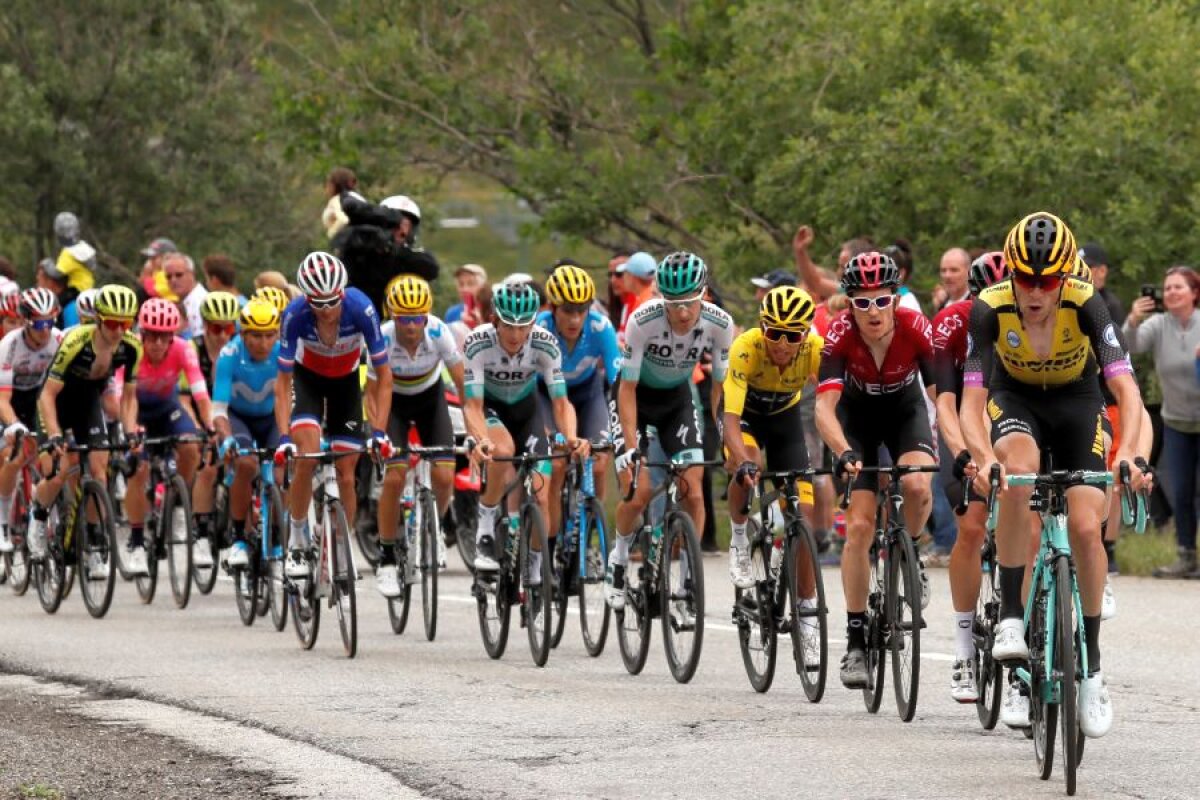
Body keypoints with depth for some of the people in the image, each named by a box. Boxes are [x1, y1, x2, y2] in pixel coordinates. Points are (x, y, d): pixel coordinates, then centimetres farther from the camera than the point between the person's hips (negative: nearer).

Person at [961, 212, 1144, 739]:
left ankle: (1091, 668, 1)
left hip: (1075, 400, 0)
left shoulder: (1085, 305, -31)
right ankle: (1010, 617, -25)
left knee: (1085, 527, -15)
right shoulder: (990, 309, -29)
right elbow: (971, 400, -32)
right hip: (1016, 398, 0)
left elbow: (1126, 389, -38)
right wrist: (984, 458, -52)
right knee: (1018, 470, -35)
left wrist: (1126, 452, -56)